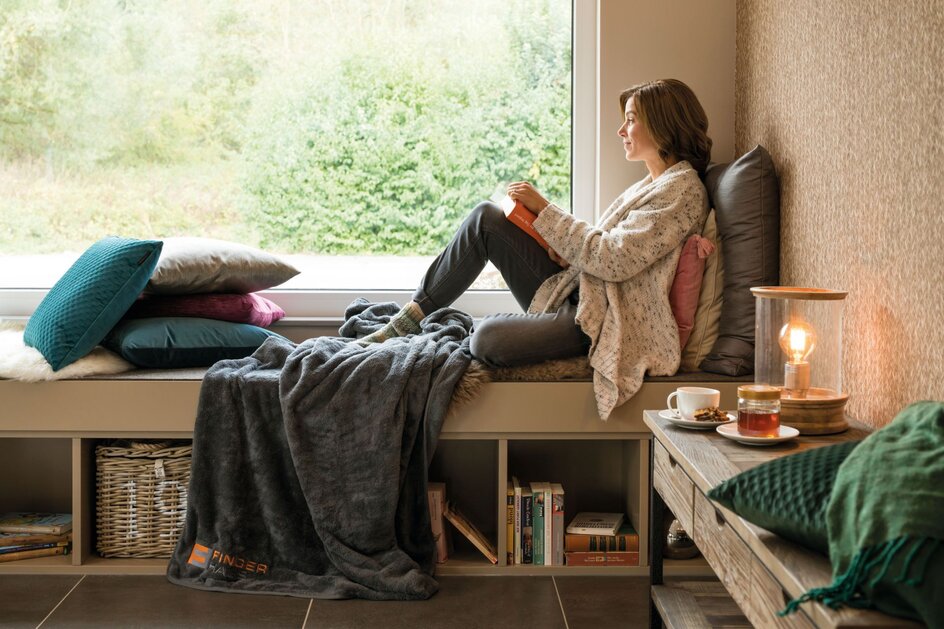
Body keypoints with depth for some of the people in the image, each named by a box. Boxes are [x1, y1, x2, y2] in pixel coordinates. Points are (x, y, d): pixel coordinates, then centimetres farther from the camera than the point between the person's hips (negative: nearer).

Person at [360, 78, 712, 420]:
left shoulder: (683, 191, -11)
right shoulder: (653, 184, 21)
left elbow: (614, 259, -20)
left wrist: (544, 210, -13)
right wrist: (564, 252, -1)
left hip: (601, 321, -10)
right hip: (574, 293, 10)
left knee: (489, 338, -32)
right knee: (486, 218, -2)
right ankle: (408, 320, -1)